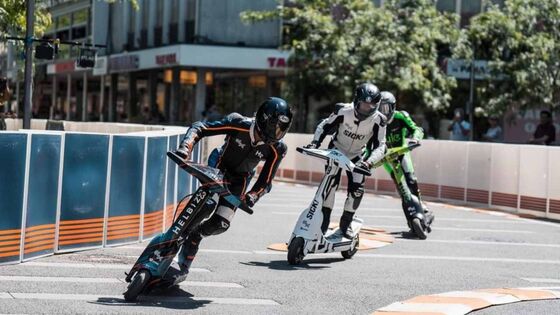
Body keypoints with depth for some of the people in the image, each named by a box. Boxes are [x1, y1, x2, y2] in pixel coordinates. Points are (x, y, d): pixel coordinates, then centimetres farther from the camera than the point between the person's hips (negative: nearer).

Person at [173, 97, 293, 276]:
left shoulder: (276, 149, -20)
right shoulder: (239, 124, -27)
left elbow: (266, 181, -13)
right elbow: (199, 128, -24)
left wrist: (252, 196, -33)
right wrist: (185, 148, -40)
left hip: (239, 180, 2)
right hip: (218, 169, -1)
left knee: (221, 224, -13)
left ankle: (194, 236, 11)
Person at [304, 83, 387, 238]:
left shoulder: (378, 120, -24)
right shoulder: (343, 111, -25)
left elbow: (380, 146, -23)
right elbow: (324, 126, -11)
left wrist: (369, 162, -41)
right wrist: (315, 142, -25)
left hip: (356, 156, 1)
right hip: (336, 150, -1)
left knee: (357, 189, -13)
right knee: (330, 183, -18)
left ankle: (346, 223, 6)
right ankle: (324, 219, -6)